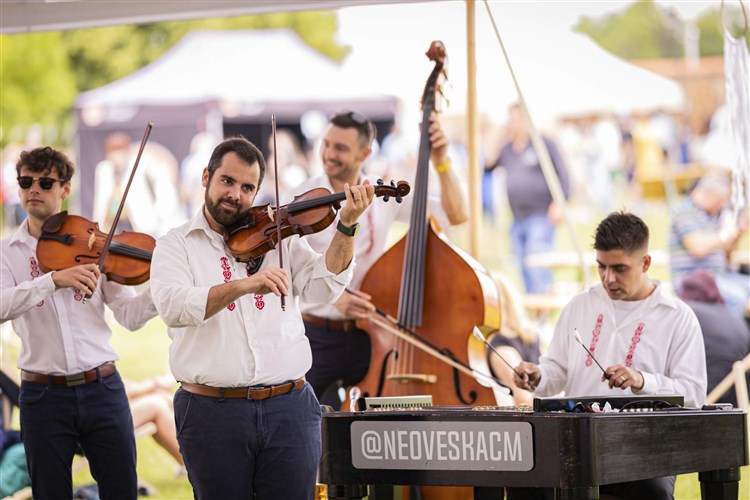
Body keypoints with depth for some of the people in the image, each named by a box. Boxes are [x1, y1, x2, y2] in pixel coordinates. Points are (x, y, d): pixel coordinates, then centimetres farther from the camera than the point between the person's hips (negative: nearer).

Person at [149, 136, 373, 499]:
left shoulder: (280, 238, 12)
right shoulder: (176, 245, 4)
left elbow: (323, 287, -2)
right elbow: (172, 307, -15)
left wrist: (346, 225, -14)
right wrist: (242, 285, -29)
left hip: (289, 408, 2)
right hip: (212, 411, -2)